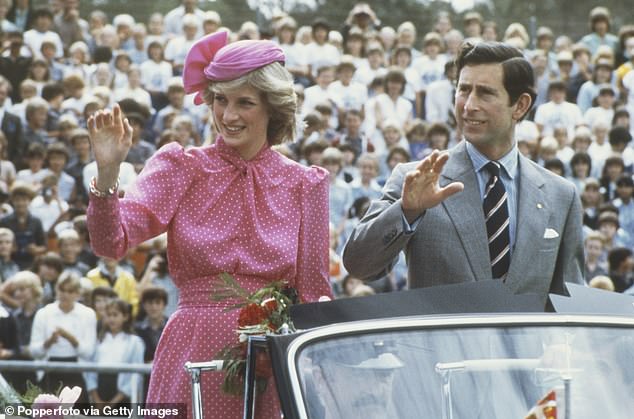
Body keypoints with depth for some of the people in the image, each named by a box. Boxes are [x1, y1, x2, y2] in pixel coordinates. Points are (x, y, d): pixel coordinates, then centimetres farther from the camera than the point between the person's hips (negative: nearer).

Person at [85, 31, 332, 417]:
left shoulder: (305, 184, 8)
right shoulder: (181, 168, 4)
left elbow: (313, 292, 12)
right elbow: (112, 242, -10)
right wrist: (107, 174, -26)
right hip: (193, 354, -1)